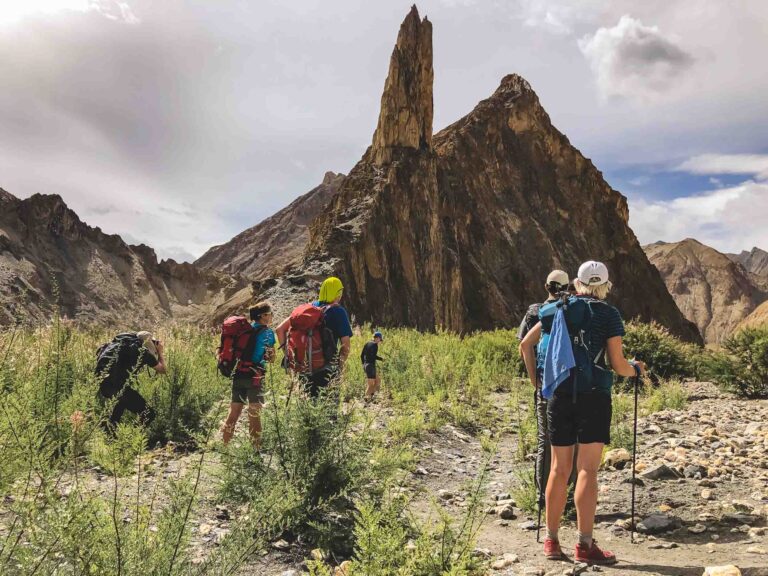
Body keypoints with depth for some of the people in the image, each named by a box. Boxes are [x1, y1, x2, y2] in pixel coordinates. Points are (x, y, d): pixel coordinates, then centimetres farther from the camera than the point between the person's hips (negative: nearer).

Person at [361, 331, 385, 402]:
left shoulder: (367, 344, 14)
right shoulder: (375, 345, -10)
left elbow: (362, 355, 15)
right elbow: (373, 356, -22)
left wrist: (364, 364, 23)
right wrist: (381, 359, -8)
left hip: (365, 366, 9)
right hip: (371, 365, -9)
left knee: (378, 379, 19)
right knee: (371, 383, -2)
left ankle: (371, 394, 13)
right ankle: (367, 398, -1)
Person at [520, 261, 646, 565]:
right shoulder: (609, 314, -1)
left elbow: (525, 344, 12)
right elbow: (617, 364, -4)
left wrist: (536, 380, 20)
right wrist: (636, 369, 17)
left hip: (559, 395, 4)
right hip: (593, 396, -4)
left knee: (559, 469, 11)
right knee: (588, 470, -3)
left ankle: (551, 540, 17)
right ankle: (585, 545, -2)